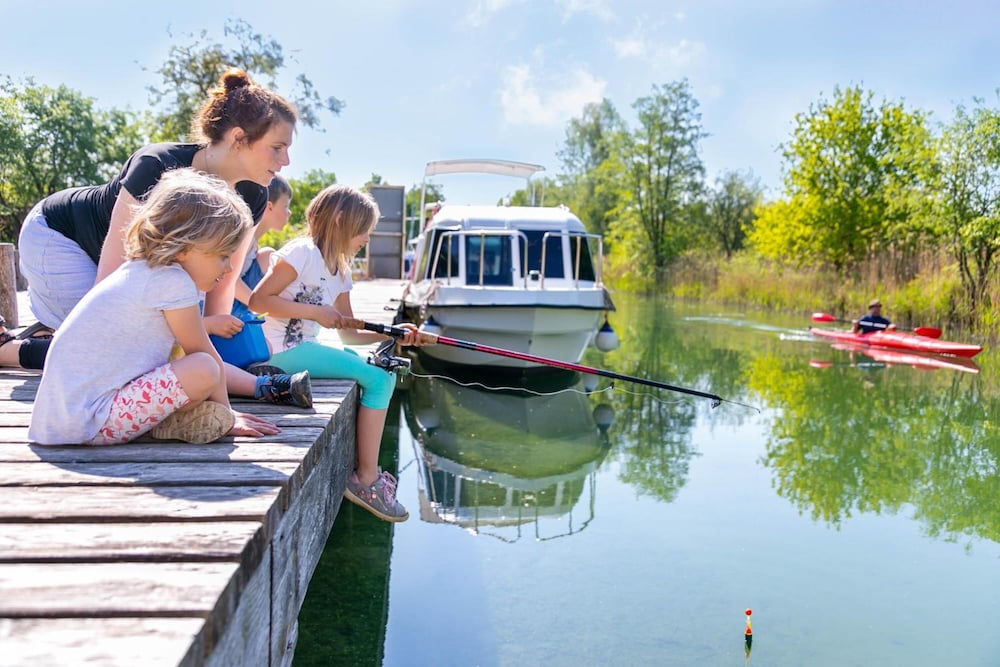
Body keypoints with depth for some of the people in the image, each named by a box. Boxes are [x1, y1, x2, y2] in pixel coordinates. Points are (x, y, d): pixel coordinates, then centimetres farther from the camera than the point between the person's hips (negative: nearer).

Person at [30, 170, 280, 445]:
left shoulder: (140, 270, 13)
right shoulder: (174, 282, -14)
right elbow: (206, 355, -5)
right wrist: (225, 416, 8)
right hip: (91, 424, -10)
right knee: (203, 370, -21)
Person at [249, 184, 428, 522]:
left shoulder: (341, 271, 13)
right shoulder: (302, 253, -13)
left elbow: (349, 333, 11)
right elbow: (257, 300, -18)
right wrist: (315, 311, -19)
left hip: (305, 345, 10)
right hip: (282, 350, -10)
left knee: (382, 370, 12)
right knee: (378, 379, -15)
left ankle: (367, 471, 12)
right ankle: (366, 480, -8)